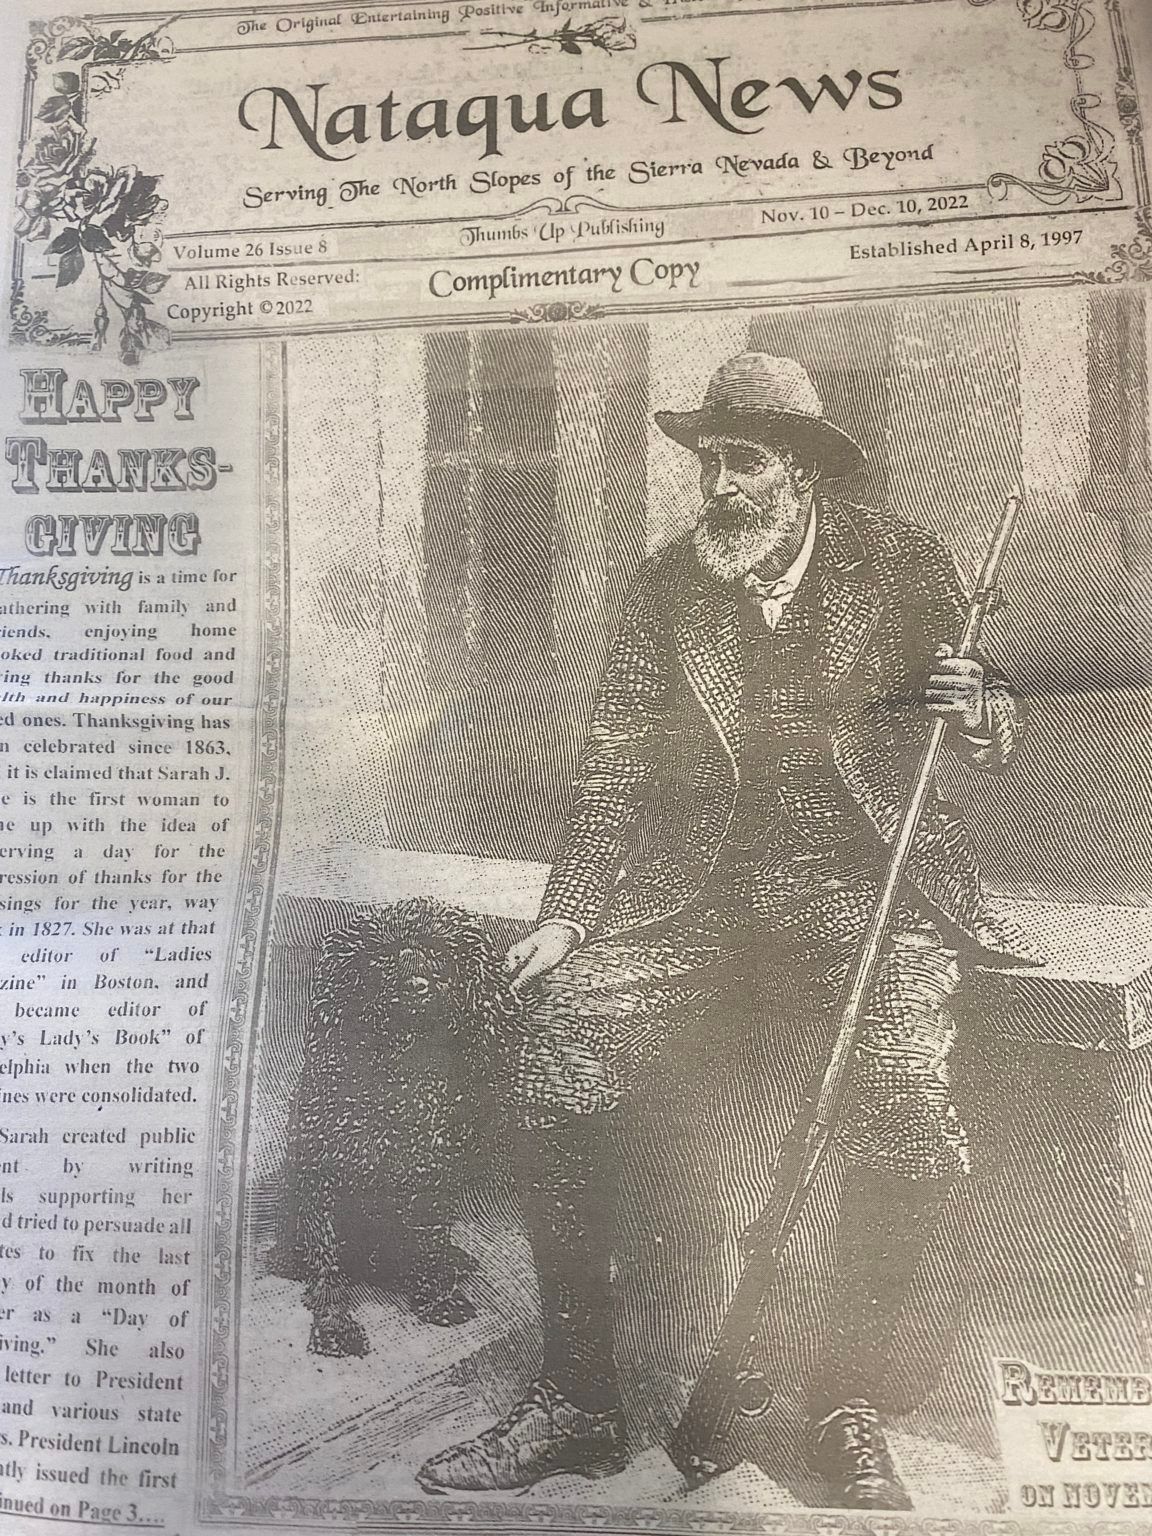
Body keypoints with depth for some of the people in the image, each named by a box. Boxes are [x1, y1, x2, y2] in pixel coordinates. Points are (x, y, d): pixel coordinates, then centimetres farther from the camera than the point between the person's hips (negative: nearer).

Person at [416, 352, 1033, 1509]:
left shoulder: (902, 565, 4)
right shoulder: (665, 586, 8)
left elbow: (997, 738, 8)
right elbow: (615, 764, 7)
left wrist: (977, 712, -17)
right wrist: (566, 914, -3)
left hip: (863, 882, -1)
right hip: (697, 885, 2)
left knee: (903, 1107, -25)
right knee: (557, 1035, -19)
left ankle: (849, 1410, 0)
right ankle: (576, 1397, -3)